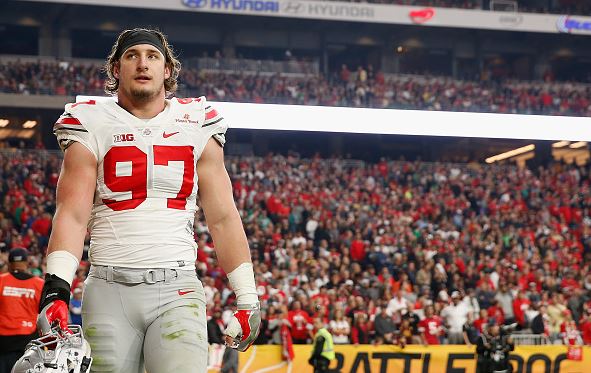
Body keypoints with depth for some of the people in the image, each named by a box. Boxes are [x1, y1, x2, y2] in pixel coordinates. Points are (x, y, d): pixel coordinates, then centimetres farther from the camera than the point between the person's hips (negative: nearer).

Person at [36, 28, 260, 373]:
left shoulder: (197, 129, 11)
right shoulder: (94, 129, 6)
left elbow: (223, 218, 11)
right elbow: (72, 215, -4)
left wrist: (248, 298, 6)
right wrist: (56, 289, -18)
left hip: (178, 291, 0)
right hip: (110, 291, 0)